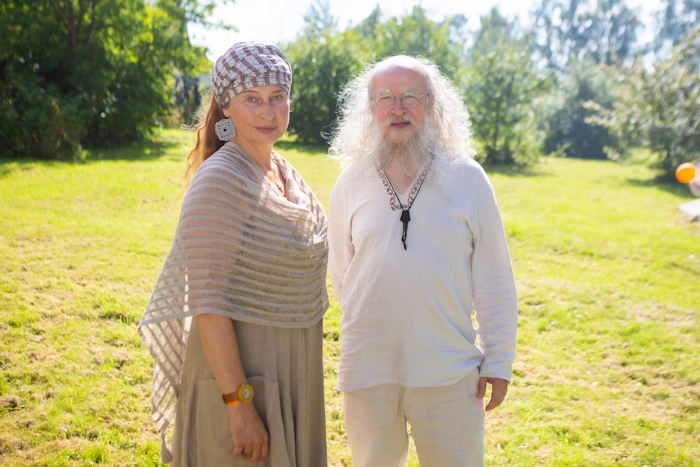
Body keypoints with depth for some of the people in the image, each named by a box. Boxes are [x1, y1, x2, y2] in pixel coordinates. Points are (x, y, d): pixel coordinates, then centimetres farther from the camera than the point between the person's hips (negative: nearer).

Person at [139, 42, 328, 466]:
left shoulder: (285, 171, 5)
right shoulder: (220, 180, -19)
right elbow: (206, 301, -23)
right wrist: (239, 404, -24)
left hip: (292, 373, 8)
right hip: (237, 371, -8)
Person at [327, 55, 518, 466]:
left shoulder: (467, 178, -3)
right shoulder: (352, 183, 1)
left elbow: (494, 279, 0)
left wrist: (499, 361, 0)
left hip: (449, 371, -1)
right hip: (367, 371, 2)